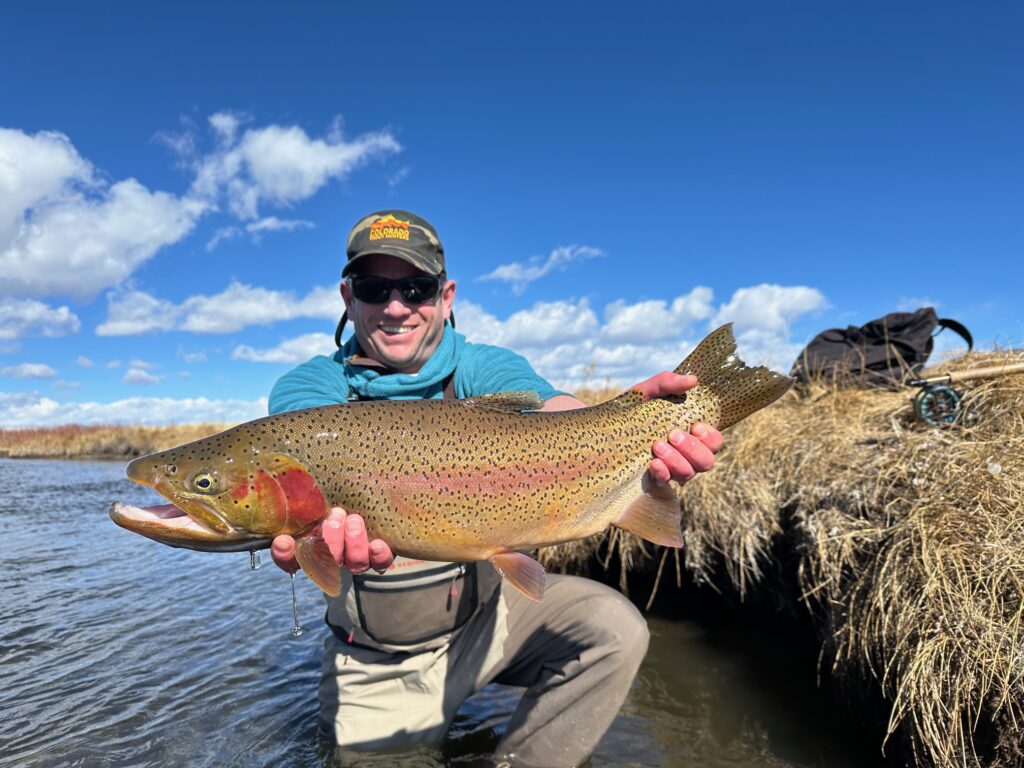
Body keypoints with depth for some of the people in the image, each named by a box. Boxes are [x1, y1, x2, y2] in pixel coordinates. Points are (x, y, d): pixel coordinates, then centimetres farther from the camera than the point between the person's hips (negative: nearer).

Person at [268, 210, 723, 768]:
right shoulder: (309, 386, -10)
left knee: (615, 629, -16)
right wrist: (339, 519, -58)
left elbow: (557, 417, -30)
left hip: (488, 607, 1)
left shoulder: (483, 369, -9)